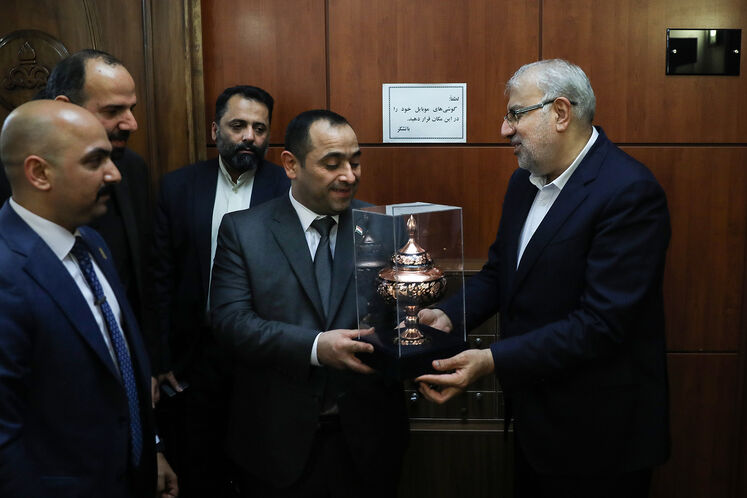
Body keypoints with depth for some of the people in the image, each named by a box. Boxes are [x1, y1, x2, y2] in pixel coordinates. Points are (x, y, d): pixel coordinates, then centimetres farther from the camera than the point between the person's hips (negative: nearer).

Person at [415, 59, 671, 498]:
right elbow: (499, 269, 10)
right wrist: (449, 316, -8)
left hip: (596, 431, -7)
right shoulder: (525, 180, 5)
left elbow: (601, 322, -27)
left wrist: (493, 361, -29)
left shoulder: (630, 191, -22)